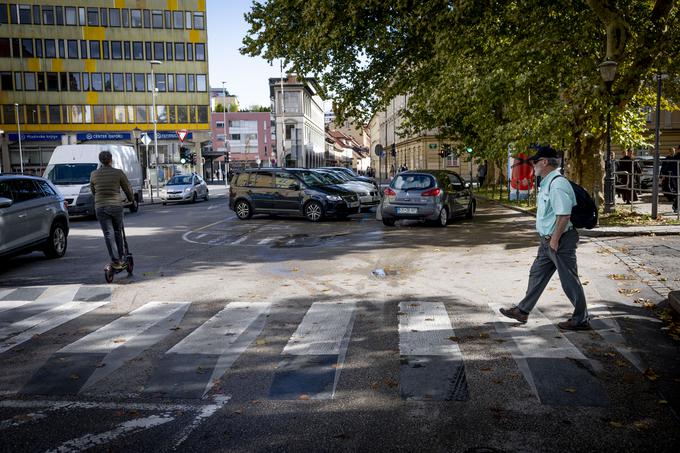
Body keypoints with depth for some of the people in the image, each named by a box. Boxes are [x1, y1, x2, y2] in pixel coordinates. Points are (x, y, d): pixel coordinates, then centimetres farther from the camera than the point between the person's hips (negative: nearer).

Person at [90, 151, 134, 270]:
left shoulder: (94, 174, 2)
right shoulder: (118, 173, -5)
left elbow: (93, 191, 15)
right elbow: (128, 189, 3)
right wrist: (131, 199, 24)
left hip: (100, 207, 1)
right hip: (116, 206, 0)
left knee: (108, 234, 0)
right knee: (118, 232, 17)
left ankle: (116, 261, -4)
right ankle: (120, 257, 20)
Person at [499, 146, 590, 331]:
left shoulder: (558, 184, -20)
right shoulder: (547, 183, 13)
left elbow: (564, 215, -26)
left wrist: (555, 239, -23)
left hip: (560, 241, -11)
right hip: (548, 240, 11)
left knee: (570, 281, 0)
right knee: (537, 274, 16)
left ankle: (581, 320, 13)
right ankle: (522, 311, 27)